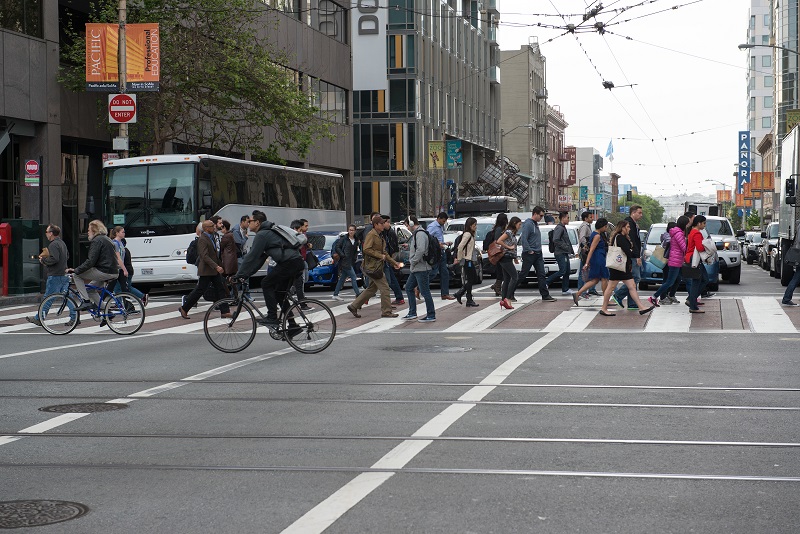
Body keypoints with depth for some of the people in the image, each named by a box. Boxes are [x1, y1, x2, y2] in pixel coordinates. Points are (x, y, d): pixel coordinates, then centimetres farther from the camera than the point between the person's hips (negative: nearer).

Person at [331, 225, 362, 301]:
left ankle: (335, 295, 16)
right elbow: (337, 247, -8)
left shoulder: (356, 241, 12)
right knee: (353, 277, -12)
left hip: (351, 262, 7)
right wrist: (343, 255, -13)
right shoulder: (344, 239, -6)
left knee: (342, 278, 10)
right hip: (345, 262, -7)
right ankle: (358, 293, -12)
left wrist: (355, 257, 7)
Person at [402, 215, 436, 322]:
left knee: (425, 292, -6)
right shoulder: (416, 234, 16)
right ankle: (412, 313, 21)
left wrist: (413, 262, -18)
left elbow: (421, 250, -27)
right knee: (409, 288, 16)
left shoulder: (420, 234, -16)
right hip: (415, 269, 11)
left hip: (421, 269, -11)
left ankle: (431, 315, -1)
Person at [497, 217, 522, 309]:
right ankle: (508, 298, -14)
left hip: (507, 259, 10)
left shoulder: (513, 233, 17)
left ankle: (503, 300, 7)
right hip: (506, 257, -10)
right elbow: (499, 241, -23)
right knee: (514, 277, -10)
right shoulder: (508, 232, -12)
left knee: (507, 279, 8)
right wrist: (509, 247, -16)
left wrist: (515, 258, 14)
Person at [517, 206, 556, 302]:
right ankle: (510, 293, 9)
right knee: (523, 275, -2)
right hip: (529, 255, -9)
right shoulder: (528, 224, -14)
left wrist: (540, 252, 17)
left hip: (538, 255, 9)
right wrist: (529, 250, -20)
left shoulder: (536, 224, 15)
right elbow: (523, 239, -22)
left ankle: (545, 295, 2)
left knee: (541, 275, 3)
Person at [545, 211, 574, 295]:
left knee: (567, 272, 8)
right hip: (560, 253, -10)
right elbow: (555, 240, -23)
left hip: (565, 253, 10)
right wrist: (565, 247, -18)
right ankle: (546, 282, -7)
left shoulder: (563, 228, 19)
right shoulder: (559, 228, -13)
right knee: (562, 271, -14)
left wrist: (571, 250, 17)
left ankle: (565, 290, 10)